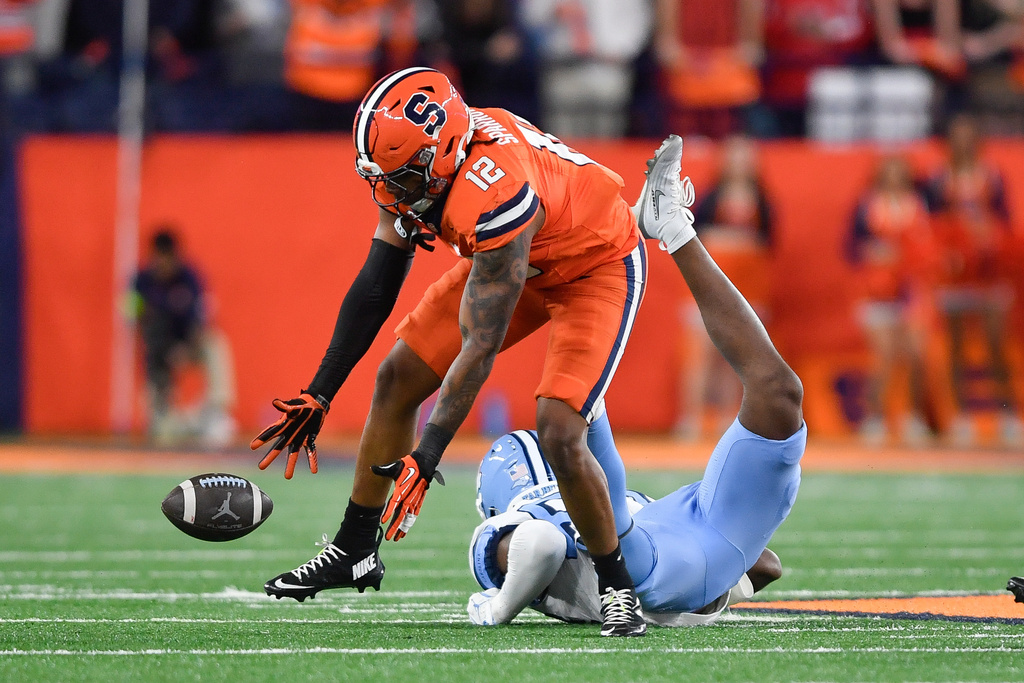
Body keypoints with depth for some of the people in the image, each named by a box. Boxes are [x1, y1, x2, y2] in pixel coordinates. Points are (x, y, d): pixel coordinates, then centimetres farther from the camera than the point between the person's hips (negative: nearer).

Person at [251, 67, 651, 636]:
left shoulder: (494, 195, -41)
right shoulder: (413, 159, -18)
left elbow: (480, 347, -37)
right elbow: (377, 286, -6)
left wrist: (426, 457, -38)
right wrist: (318, 395, -7)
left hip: (597, 266, -8)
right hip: (518, 259, 8)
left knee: (559, 433, -22)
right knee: (399, 377, 5)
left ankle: (618, 588, -2)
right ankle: (356, 551, 20)